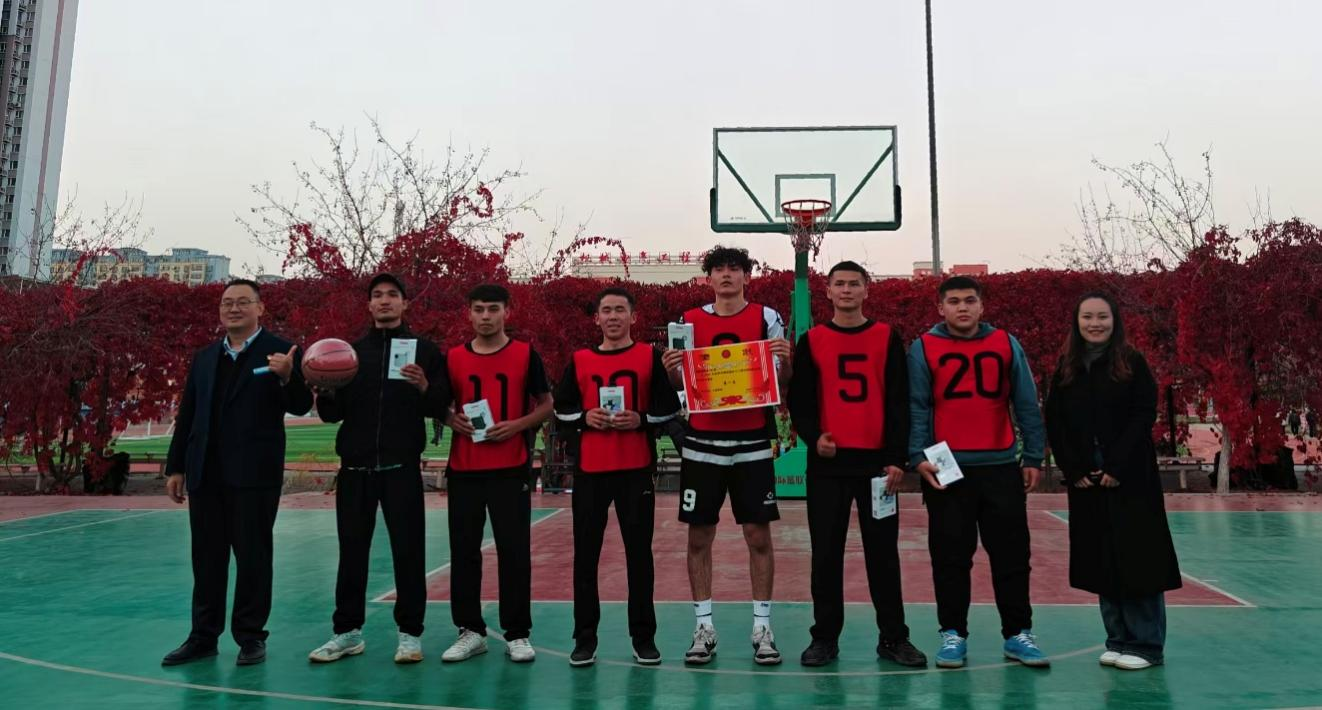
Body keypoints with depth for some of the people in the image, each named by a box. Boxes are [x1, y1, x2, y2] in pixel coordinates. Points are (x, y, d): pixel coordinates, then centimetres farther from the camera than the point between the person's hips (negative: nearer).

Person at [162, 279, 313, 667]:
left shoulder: (281, 352, -3)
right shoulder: (204, 358, 13)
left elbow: (301, 407, -11)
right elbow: (186, 416, 15)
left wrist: (287, 377, -31)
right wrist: (175, 467, 12)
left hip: (254, 474, -5)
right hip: (205, 474, 5)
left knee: (253, 556, 4)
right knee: (207, 558, 12)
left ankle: (251, 636, 15)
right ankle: (203, 636, 23)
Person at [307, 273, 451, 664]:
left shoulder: (424, 350, 3)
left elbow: (441, 408, -1)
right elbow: (333, 414, 9)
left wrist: (425, 388, -21)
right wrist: (325, 393, -11)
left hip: (402, 467, -3)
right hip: (355, 466, 3)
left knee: (408, 551, 2)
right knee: (352, 551, 9)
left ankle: (410, 633, 13)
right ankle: (347, 631, 21)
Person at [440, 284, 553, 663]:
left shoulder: (526, 355, 0)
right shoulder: (453, 357, 7)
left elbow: (546, 406, 4)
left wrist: (517, 425, -12)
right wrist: (452, 419, -5)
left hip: (511, 468, -2)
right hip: (463, 469, 3)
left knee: (514, 551, 1)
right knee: (463, 550, 7)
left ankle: (517, 634, 14)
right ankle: (470, 631, 21)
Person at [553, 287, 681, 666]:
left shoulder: (650, 357, 3)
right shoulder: (579, 360, 8)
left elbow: (670, 407, 3)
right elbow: (561, 409, 11)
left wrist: (642, 420, -14)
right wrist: (584, 417, -8)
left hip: (637, 469, -1)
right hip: (590, 469, 2)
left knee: (639, 553, 5)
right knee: (586, 553, 5)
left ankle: (644, 637, 17)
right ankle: (585, 638, 17)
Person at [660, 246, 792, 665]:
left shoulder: (766, 318, 3)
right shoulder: (690, 321, 6)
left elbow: (782, 381, 3)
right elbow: (681, 383, 9)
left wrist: (785, 359, -18)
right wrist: (670, 370, -12)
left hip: (753, 442, -1)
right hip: (703, 443, 1)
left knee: (759, 535, 3)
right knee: (699, 536, 5)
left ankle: (762, 627, 15)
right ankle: (704, 627, 17)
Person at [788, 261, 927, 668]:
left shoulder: (887, 338, 5)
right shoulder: (811, 342, 6)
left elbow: (899, 402, 2)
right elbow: (799, 400, 4)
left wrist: (897, 458, -5)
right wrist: (813, 437, -14)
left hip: (877, 460, 0)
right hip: (827, 462, 0)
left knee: (883, 551, 7)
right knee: (826, 553, 5)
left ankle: (893, 637, 20)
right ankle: (825, 637, 17)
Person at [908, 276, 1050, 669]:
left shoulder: (1006, 345, 8)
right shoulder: (923, 349, 2)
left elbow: (1027, 405, 9)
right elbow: (916, 408, -1)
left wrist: (1033, 457, 5)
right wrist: (919, 456, -12)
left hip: (1002, 467, 2)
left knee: (1012, 554, 8)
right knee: (950, 557, 5)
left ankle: (1018, 633, 21)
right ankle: (953, 635, 17)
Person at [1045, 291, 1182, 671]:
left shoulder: (1133, 364, -2)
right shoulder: (1066, 370, 7)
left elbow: (1144, 417, -8)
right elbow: (1054, 425, 5)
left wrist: (1117, 468, -15)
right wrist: (1073, 471, -5)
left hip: (1131, 480, -3)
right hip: (1085, 482, 3)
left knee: (1137, 558, 0)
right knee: (1101, 562, 8)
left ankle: (1145, 644, 12)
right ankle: (1118, 640, 19)